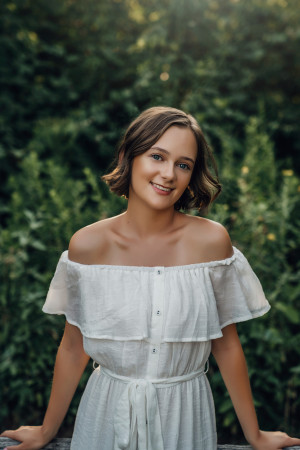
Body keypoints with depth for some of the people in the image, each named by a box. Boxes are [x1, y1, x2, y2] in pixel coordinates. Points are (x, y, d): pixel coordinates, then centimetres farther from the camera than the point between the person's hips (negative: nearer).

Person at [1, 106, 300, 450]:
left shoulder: (211, 240, -14)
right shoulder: (87, 245, -12)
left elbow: (226, 345, -5)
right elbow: (73, 347, -2)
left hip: (184, 416, 0)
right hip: (108, 413, 1)